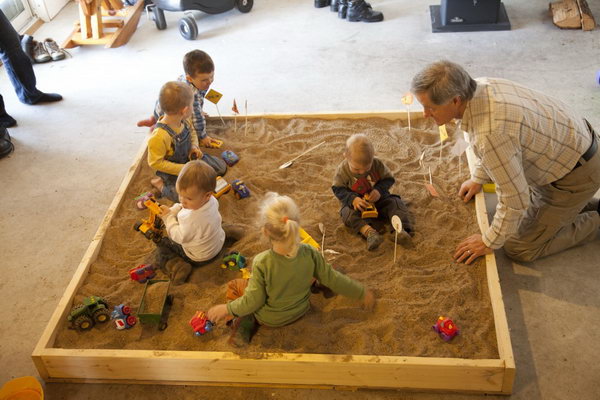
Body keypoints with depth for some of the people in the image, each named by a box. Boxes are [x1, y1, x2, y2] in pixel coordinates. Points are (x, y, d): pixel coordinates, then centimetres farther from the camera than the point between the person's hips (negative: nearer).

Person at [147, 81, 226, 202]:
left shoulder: (182, 121, -11)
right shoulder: (159, 136, -35)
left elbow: (192, 132, 12)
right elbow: (155, 163, -26)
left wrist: (194, 146, -8)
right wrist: (182, 169, -27)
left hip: (189, 158, 7)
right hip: (172, 170, -7)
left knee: (222, 167, 6)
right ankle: (161, 184, -2)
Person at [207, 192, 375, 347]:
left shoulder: (261, 263, -35)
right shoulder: (310, 253, -27)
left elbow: (253, 301, -24)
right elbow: (333, 279, -16)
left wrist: (226, 309, -8)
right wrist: (362, 293, -2)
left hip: (270, 319, -3)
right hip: (301, 310, 4)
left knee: (234, 285, 15)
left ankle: (246, 323, 0)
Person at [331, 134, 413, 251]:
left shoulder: (377, 164, -13)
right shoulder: (342, 170, -17)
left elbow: (388, 179, -4)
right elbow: (338, 189, -13)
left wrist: (379, 190, -24)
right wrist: (353, 199, -29)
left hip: (378, 199, 2)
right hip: (357, 203, -2)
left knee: (396, 203, -18)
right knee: (348, 213, -31)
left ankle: (401, 228, -33)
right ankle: (368, 231, -49)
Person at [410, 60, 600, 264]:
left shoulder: (490, 134, -40)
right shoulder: (481, 86, -13)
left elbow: (514, 199, -29)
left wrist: (490, 242, -15)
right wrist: (478, 178, 14)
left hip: (578, 174, -8)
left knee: (521, 250, 1)